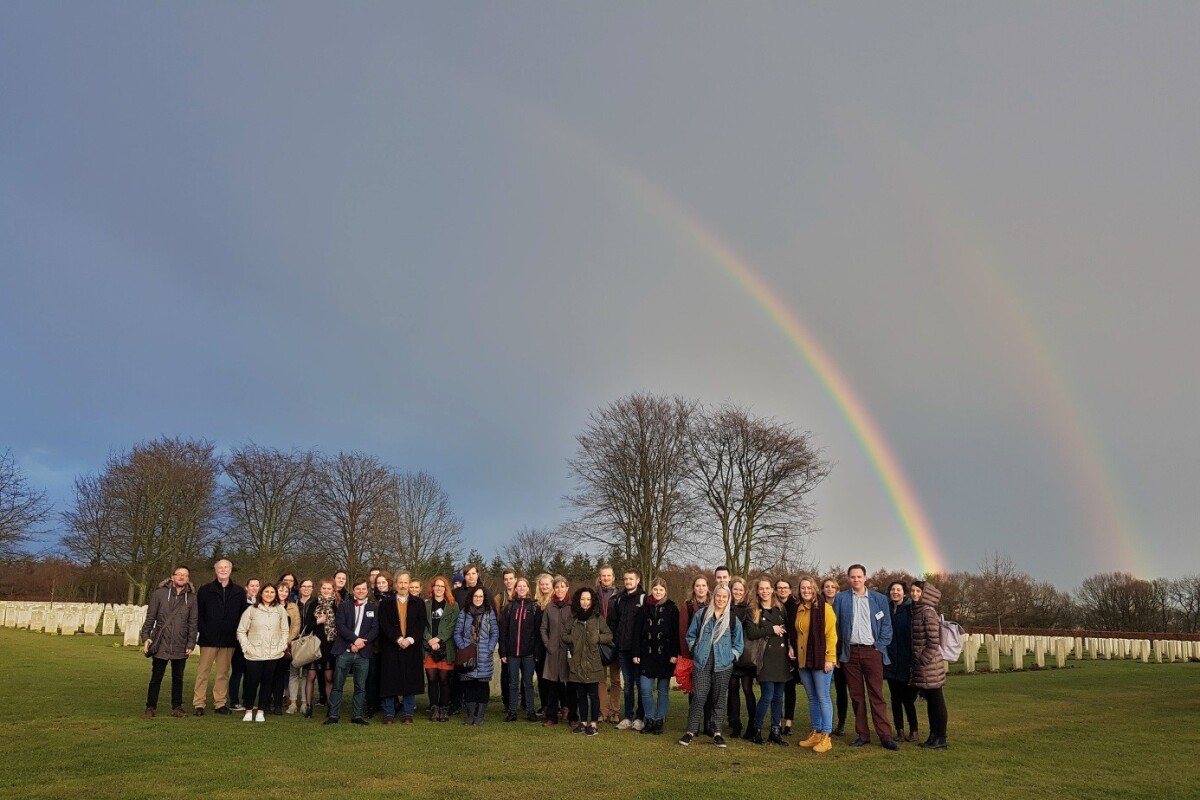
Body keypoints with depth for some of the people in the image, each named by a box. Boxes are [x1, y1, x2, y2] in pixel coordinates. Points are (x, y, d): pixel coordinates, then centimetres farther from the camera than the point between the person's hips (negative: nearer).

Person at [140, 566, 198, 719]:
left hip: (180, 647, 2)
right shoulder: (159, 593, -2)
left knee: (178, 679, 10)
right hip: (160, 645, -2)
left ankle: (177, 707, 20)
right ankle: (150, 707, 19)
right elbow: (150, 617, 0)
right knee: (156, 678, 6)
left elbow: (193, 623, 4)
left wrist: (191, 643, -1)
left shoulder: (191, 597, 3)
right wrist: (146, 636, -8)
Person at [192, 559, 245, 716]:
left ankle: (220, 703, 14)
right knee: (203, 671, 0)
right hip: (209, 639, -2)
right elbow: (199, 614, 1)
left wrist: (236, 633, 0)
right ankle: (199, 703, 5)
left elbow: (243, 615, 8)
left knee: (223, 673, 7)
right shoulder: (205, 590, 4)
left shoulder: (239, 592, 8)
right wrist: (204, 631, -9)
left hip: (229, 640, 2)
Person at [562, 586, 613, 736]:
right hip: (577, 662, 3)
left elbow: (609, 636, 1)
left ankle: (593, 723, 11)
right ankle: (583, 722, 22)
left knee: (593, 694, 2)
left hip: (593, 663, -3)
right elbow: (564, 634, 13)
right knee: (580, 694, 11)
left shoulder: (598, 618, -2)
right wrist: (572, 639, -5)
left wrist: (597, 638, -14)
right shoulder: (574, 618, 6)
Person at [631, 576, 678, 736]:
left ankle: (660, 721, 16)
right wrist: (636, 653, 0)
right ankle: (649, 720, 11)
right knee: (645, 689, -3)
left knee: (663, 690, 5)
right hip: (647, 655, 2)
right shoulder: (644, 608, 6)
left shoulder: (672, 609, 1)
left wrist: (674, 654, -10)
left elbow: (676, 633, -3)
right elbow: (638, 632, 6)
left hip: (665, 655, -2)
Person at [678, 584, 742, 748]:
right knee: (699, 697, -4)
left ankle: (717, 733, 14)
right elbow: (691, 635, 14)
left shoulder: (733, 620, 4)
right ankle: (691, 731, 2)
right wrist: (696, 650, 5)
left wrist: (731, 656, 1)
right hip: (702, 663, -1)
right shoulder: (701, 615, 5)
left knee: (719, 698, 5)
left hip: (723, 665, 1)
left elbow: (738, 644, 11)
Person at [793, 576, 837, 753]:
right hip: (803, 660, 7)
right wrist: (792, 649, 9)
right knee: (812, 698, 13)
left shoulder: (824, 608, -9)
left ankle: (826, 737, 2)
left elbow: (831, 634, -12)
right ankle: (816, 733, 20)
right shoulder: (798, 609, 11)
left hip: (820, 660, -6)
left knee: (823, 697, -3)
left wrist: (829, 658, -15)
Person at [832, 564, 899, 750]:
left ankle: (885, 736, 0)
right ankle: (863, 734, 13)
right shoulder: (840, 599, 5)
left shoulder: (879, 599, 5)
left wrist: (881, 646, -3)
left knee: (876, 696, -2)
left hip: (872, 652, -1)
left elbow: (886, 625, 6)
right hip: (851, 653, 1)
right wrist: (838, 651, 1)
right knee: (856, 696, 6)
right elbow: (835, 625, 5)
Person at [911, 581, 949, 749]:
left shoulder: (928, 612, -14)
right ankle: (933, 737, 21)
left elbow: (934, 642, -17)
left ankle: (941, 740, 6)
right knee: (931, 702, 14)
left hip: (930, 665, -9)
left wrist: (923, 660, -15)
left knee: (937, 702, 0)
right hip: (921, 666, 9)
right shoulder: (917, 611, 12)